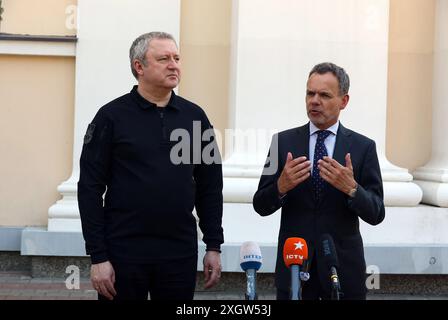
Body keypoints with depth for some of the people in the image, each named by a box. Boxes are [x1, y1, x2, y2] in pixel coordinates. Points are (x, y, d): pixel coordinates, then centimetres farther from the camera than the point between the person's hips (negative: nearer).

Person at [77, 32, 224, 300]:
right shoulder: (112, 116, -3)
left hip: (181, 253, 3)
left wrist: (214, 246, 6)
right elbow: (90, 189, -5)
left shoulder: (194, 116, 6)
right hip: (124, 252, -3)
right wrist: (98, 256, -9)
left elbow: (210, 186, 9)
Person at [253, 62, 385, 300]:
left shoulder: (363, 147, -2)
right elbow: (261, 206, -1)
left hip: (344, 267, 0)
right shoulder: (283, 141, 0)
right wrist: (281, 187, -21)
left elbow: (376, 214, -5)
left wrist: (351, 188, -23)